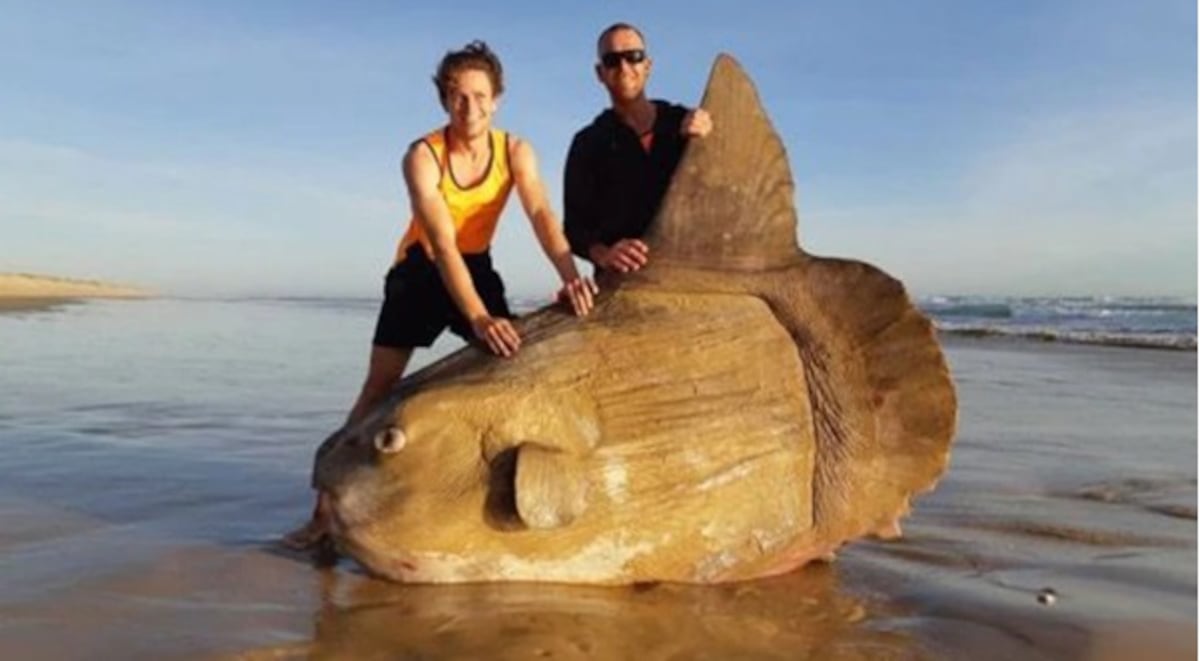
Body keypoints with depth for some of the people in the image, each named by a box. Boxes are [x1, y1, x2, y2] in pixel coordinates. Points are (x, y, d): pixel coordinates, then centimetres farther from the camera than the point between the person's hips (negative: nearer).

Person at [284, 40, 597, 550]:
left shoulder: (515, 152, -13)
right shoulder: (422, 157, -23)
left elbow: (540, 213, -28)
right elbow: (443, 244, -33)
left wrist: (570, 274, -47)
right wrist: (478, 318, -45)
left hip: (478, 269, 3)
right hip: (421, 269, -3)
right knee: (379, 388, -7)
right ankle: (325, 511, -2)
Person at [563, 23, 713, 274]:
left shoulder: (684, 122, 13)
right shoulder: (589, 143, 9)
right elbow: (576, 224, 1)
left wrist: (705, 135, -15)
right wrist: (602, 254, -22)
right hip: (623, 282, -1)